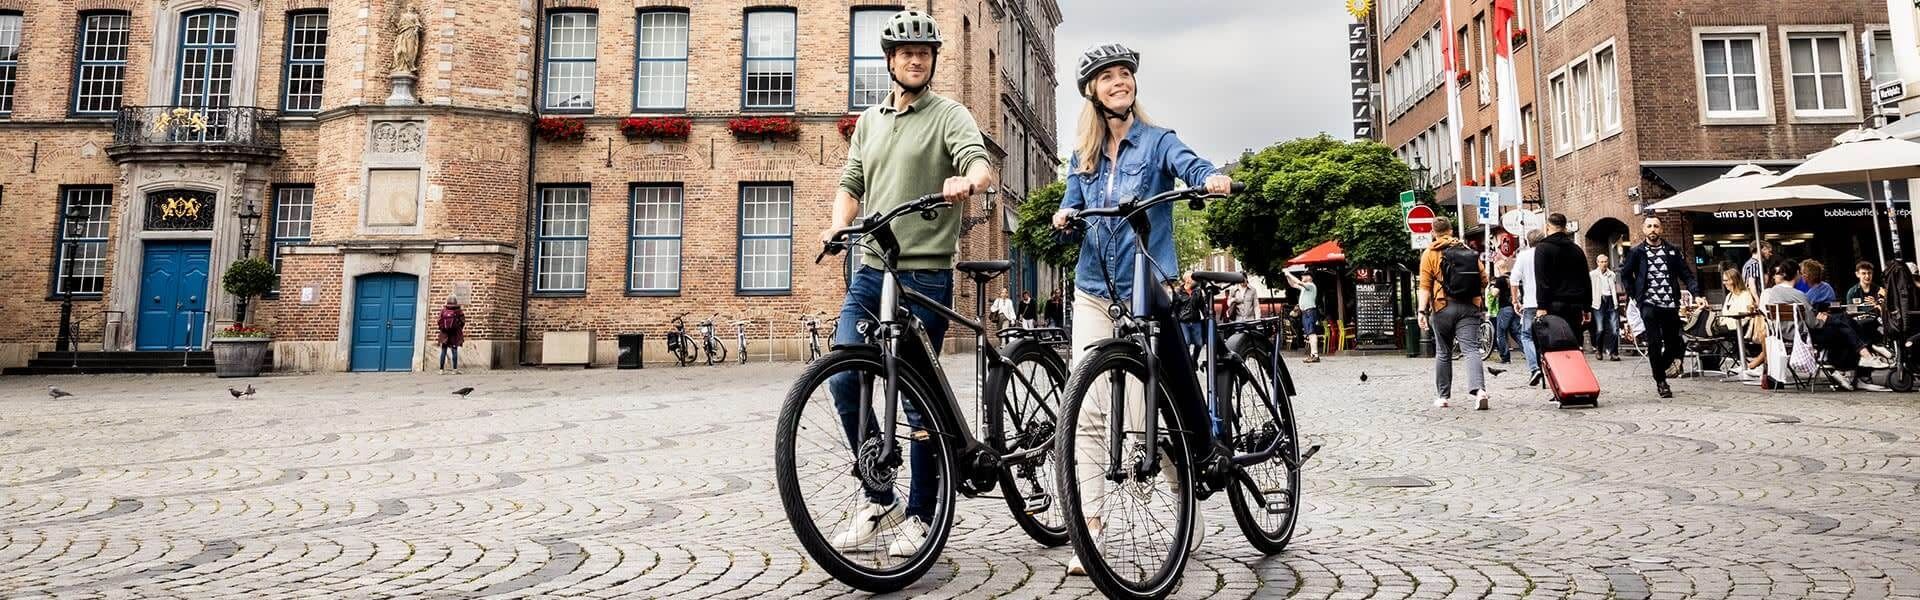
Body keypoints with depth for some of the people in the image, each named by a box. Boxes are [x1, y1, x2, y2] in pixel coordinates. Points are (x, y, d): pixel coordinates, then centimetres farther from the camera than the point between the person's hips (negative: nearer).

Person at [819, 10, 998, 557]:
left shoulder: (949, 115, 1)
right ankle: (880, 501, 13)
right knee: (843, 380, -4)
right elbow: (851, 183, 19)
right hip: (870, 271, 5)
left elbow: (981, 164, -17)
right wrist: (839, 226, -2)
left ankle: (919, 514, 16)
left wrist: (967, 181, -41)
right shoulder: (869, 121, 18)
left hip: (926, 275, -5)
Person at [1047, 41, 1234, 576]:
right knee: (1088, 412, -4)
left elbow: (1188, 162, -17)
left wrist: (1213, 178, -40)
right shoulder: (1083, 155, 13)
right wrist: (1064, 215, -13)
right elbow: (1073, 201, 11)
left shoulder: (1158, 141, 1)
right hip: (1093, 291, 4)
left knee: (1146, 407, -3)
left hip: (1146, 289, -4)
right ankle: (1089, 532, 1)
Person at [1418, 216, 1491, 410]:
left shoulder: (1430, 254, 1)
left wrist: (1422, 310, -10)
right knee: (1471, 349, -5)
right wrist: (1480, 306, 24)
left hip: (1443, 308, -1)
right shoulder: (1470, 252, 11)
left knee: (1443, 353, 9)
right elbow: (1484, 280, 9)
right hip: (1469, 307, 2)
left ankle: (1444, 396, 14)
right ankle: (1479, 389, -26)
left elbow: (1425, 286, -7)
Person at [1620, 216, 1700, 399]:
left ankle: (1659, 370, 31)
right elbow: (1625, 274, 11)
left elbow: (1686, 274, 7)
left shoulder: (1673, 251, 9)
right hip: (1649, 304, -2)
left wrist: (1696, 293, -7)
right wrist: (1636, 296, 5)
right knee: (1655, 344, -7)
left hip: (1670, 305, 2)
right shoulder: (1636, 252, 4)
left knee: (1674, 346, 5)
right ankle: (1661, 381, 5)